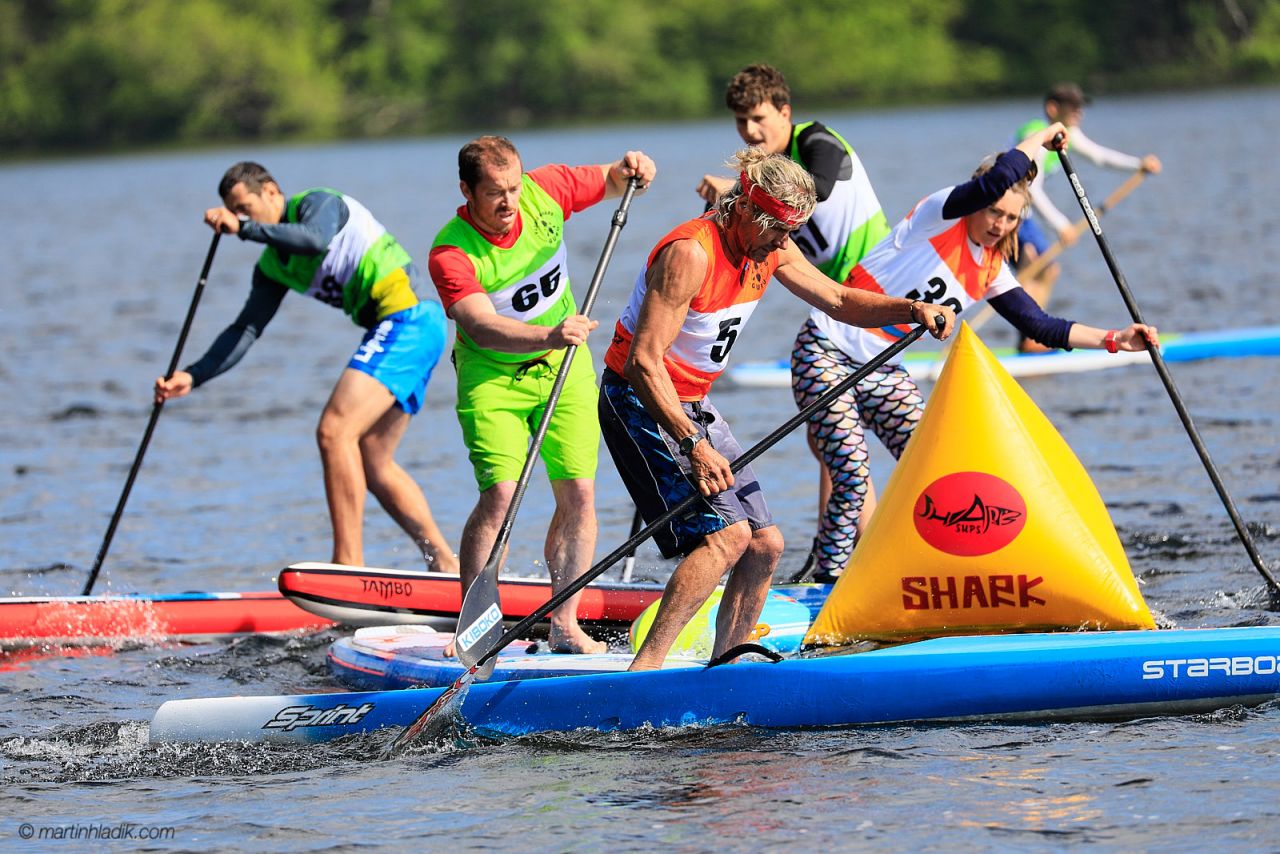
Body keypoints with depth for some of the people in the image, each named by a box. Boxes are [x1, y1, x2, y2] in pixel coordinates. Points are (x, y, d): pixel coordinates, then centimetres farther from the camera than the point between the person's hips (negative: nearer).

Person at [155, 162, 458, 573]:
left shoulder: (318, 204, -7)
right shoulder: (273, 267, 16)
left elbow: (315, 241, -30)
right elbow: (246, 330, 11)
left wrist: (245, 228, -29)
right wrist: (192, 376, 1)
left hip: (409, 317, -10)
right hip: (393, 328, 10)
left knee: (335, 431, -18)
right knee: (372, 463, 11)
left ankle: (349, 565, -21)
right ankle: (446, 566, 16)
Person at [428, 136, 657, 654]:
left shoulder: (545, 192, -10)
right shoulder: (451, 256, -24)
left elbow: (611, 182, 7)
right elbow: (482, 325, -38)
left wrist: (631, 169, -16)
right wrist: (547, 335, -54)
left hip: (564, 367, 4)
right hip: (492, 377, -4)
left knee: (578, 493, -5)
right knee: (501, 494, -18)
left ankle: (564, 624, 4)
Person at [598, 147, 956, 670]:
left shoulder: (769, 247, 1)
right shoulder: (691, 253, -26)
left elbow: (837, 301, 13)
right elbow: (643, 362, -29)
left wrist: (909, 309, -6)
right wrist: (694, 446, -35)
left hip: (693, 407, 9)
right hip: (641, 404, -9)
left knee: (765, 546, 5)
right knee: (727, 534, -23)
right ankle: (643, 670, -26)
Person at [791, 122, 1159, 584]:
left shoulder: (989, 271, 7)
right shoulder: (941, 214, -14)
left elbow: (1041, 326, 4)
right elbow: (998, 178, -29)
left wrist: (1112, 338, -6)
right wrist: (1043, 136, -13)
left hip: (883, 372, 7)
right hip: (829, 353, -7)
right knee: (852, 479, -17)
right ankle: (829, 580, -5)